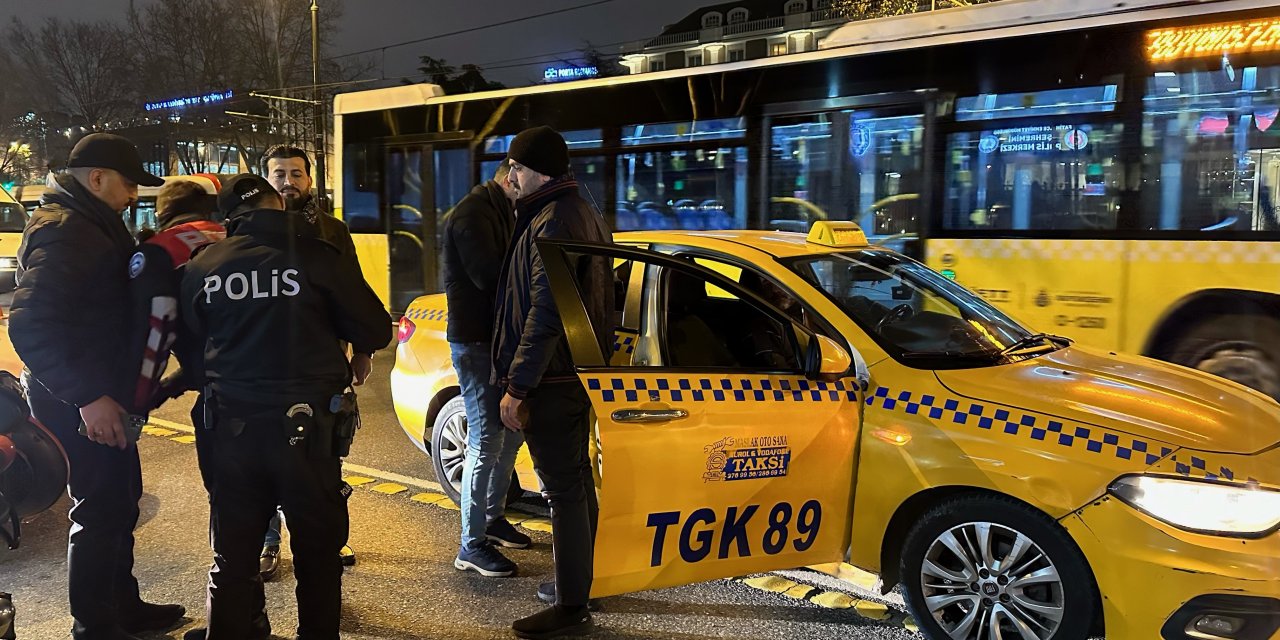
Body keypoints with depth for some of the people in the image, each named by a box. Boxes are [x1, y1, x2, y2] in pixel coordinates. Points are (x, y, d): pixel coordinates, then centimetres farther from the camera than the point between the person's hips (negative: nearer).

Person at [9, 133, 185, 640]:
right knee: (101, 509, 0)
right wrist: (87, 396, -28)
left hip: (100, 394, 10)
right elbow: (31, 325, -28)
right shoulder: (63, 232, -19)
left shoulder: (90, 224, 13)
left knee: (119, 502, 19)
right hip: (79, 404, -10)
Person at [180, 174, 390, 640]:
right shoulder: (314, 256, -11)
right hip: (307, 428, -3)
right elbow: (376, 332, -9)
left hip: (232, 426, 3)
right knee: (318, 550, 14)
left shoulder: (201, 268, 0)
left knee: (233, 555, 18)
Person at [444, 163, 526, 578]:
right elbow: (489, 275, -27)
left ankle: (493, 517, 34)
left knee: (512, 428, 18)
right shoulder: (473, 215, -16)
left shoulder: (502, 212, 15)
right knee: (486, 442, -6)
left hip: (498, 337, 10)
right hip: (475, 341, -10)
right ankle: (471, 546, 5)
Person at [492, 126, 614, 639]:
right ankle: (579, 580, 32)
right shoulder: (583, 213, 15)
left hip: (552, 379, -11)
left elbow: (544, 314, -23)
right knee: (577, 481, 19)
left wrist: (517, 387, -20)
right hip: (579, 370, 11)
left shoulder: (553, 222, -17)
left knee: (564, 489, -4)